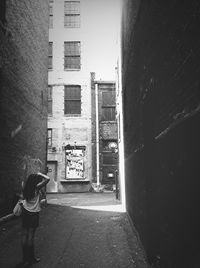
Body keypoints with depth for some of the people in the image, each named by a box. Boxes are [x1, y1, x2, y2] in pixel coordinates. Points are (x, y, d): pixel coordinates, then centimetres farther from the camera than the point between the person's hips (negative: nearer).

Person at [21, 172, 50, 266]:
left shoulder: (25, 189, -1)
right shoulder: (36, 188, -17)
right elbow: (47, 179, -20)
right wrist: (40, 174, -8)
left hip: (25, 212, 6)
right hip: (33, 214, -6)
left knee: (24, 234, 10)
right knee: (30, 235, 3)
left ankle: (25, 259, 21)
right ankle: (31, 258, 16)